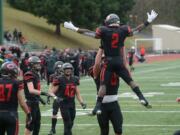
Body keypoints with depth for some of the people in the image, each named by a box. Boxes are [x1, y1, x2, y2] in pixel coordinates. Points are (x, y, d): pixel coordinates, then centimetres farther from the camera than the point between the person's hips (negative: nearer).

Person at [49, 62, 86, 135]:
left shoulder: (74, 80, 8)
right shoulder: (59, 80, -8)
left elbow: (77, 93, 16)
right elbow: (52, 92, -7)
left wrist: (82, 102, 4)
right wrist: (56, 97, -27)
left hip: (72, 103, 6)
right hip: (64, 104, -6)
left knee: (70, 124, 10)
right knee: (67, 124, -11)